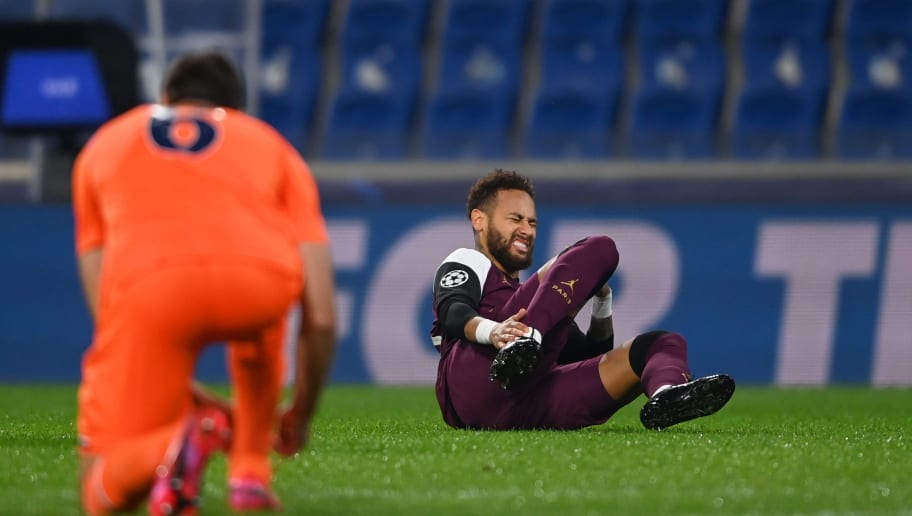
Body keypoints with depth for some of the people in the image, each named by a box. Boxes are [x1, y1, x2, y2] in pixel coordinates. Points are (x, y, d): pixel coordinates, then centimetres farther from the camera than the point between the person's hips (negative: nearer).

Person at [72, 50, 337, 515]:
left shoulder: (103, 145, 37)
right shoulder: (272, 146, 34)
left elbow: (107, 314, 35)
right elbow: (321, 317, 26)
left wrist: (190, 395, 45)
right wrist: (300, 415, 42)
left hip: (147, 284, -1)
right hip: (263, 277, 1)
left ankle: (173, 445, -19)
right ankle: (251, 475, 27)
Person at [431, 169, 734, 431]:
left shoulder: (527, 295, 44)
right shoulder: (466, 263, 23)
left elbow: (593, 356, 39)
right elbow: (452, 313, -2)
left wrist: (602, 299, 21)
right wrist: (492, 331, -26)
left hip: (530, 410, 6)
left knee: (664, 343, 2)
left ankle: (666, 399, -38)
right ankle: (523, 343, -41)